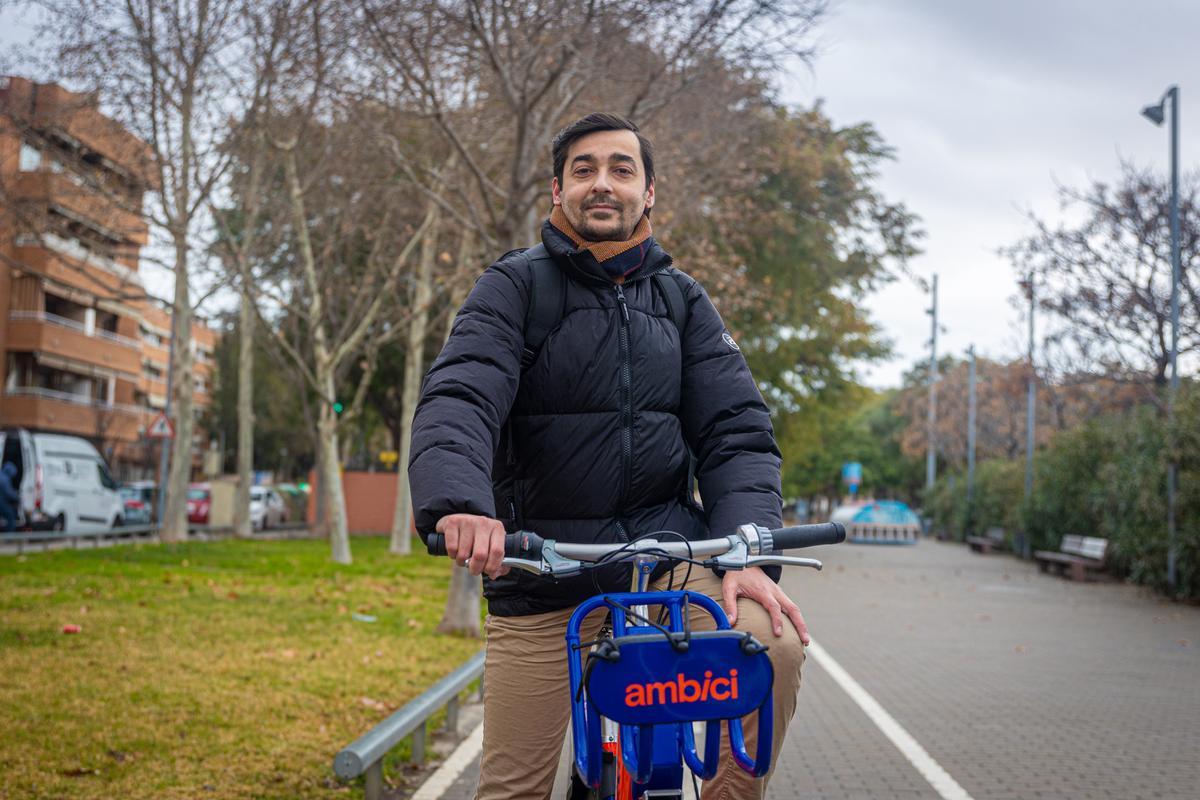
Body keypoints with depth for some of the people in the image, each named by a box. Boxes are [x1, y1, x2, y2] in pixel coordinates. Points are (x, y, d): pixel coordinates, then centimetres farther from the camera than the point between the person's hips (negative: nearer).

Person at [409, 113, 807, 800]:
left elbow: (736, 430, 1)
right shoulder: (515, 286, 1)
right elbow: (459, 399, -16)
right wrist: (459, 501, -37)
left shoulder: (683, 299, 10)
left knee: (773, 642, -27)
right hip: (540, 568, -1)